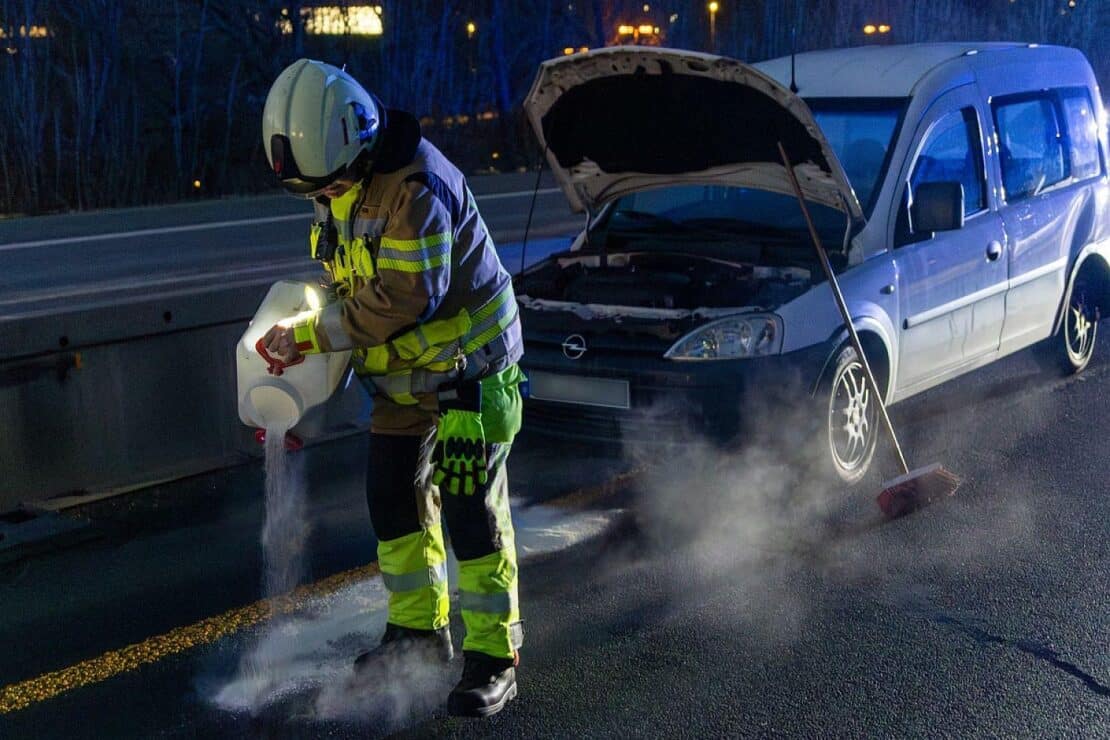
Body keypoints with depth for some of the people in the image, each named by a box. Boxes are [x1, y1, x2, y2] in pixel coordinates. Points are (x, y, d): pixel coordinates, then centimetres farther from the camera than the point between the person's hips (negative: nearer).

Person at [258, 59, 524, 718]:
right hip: (404, 375, 9)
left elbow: (404, 298, -31)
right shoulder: (341, 185, 3)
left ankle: (494, 658, 5)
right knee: (395, 499, 14)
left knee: (473, 514, -6)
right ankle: (419, 631, 31)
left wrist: (312, 334, -24)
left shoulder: (416, 186, -28)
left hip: (465, 371, -9)